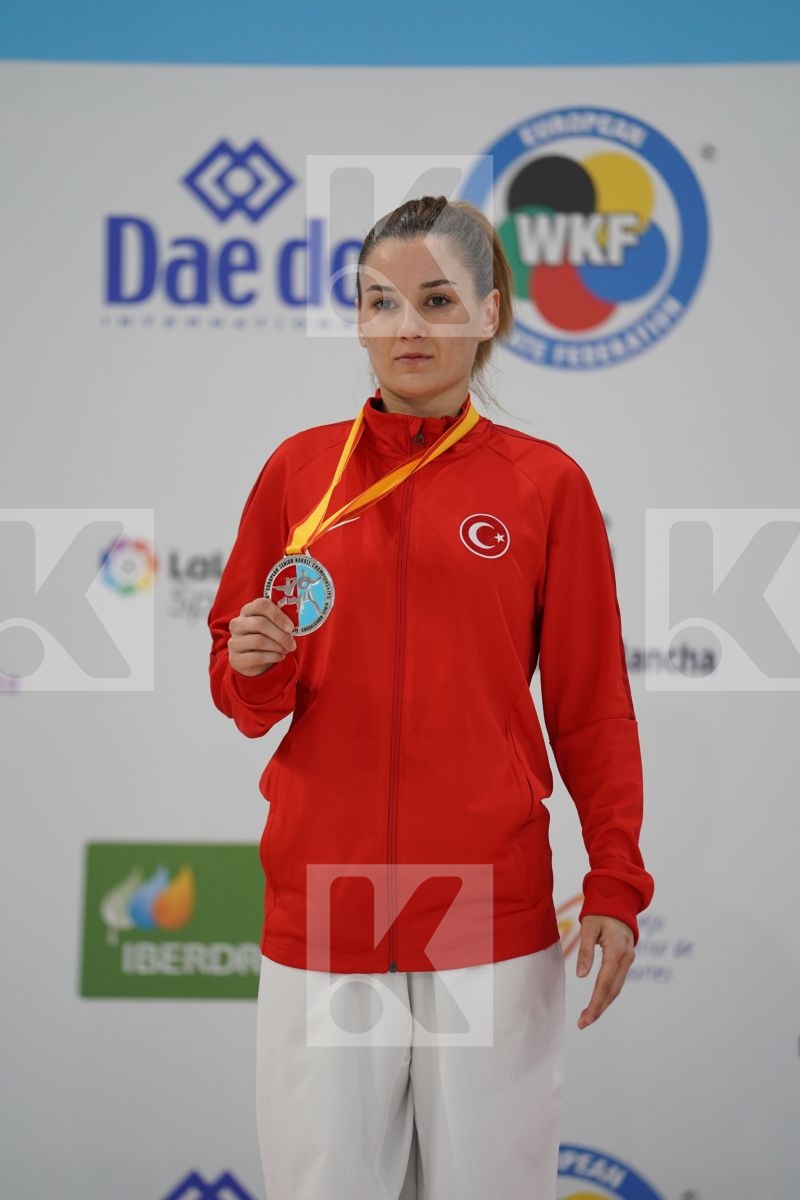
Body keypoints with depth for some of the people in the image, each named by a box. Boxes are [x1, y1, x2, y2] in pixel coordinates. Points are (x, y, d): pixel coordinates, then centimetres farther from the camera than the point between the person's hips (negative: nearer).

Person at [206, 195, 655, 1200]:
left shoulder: (546, 482, 2)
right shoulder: (299, 468, 6)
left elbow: (592, 705, 5)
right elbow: (241, 695, 12)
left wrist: (616, 886, -3)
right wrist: (256, 669, -10)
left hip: (494, 914, -1)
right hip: (322, 905, 1)